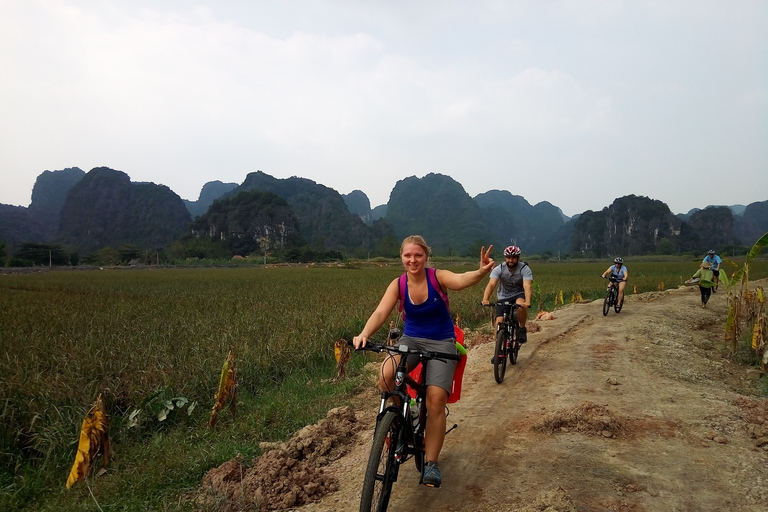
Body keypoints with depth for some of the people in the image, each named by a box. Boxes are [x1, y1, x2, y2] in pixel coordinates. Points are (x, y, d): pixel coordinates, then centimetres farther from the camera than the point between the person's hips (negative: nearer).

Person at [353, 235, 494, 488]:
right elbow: (380, 312, -20)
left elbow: (460, 280, -34)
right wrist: (364, 334, -40)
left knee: (436, 399, -19)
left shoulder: (437, 277, -13)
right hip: (411, 339, 2)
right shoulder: (398, 285, -7)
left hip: (441, 342, -2)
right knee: (385, 376, -28)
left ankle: (431, 463, -2)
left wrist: (481, 272, -58)